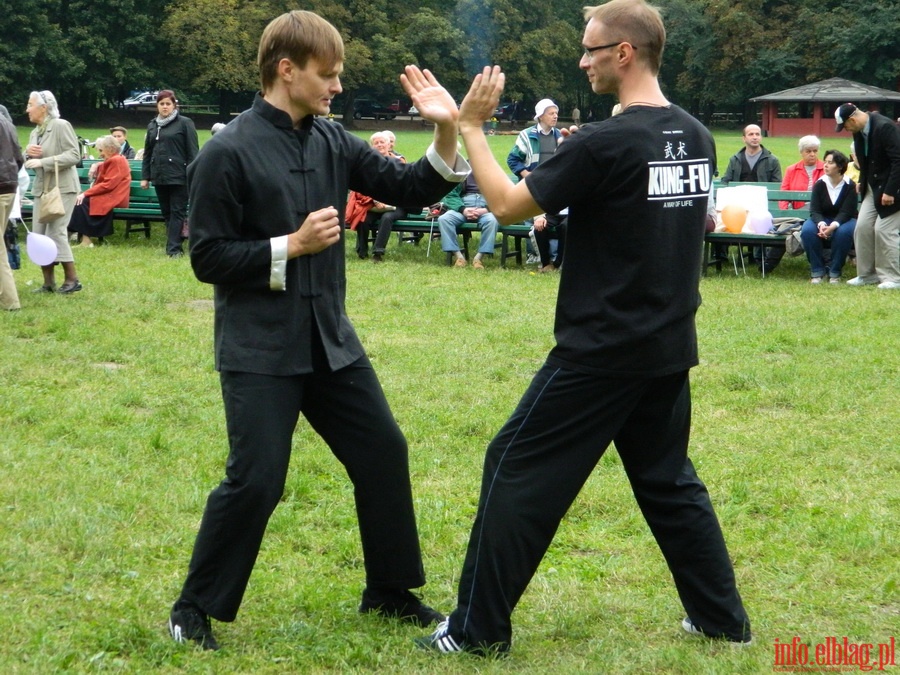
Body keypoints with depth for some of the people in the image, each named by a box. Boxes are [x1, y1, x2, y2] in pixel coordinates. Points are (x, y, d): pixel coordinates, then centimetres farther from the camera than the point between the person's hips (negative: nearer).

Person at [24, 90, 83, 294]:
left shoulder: (61, 126, -9)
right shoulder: (35, 132, 14)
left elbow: (74, 155, -17)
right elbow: (30, 163, 21)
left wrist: (43, 162, -22)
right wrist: (29, 154, -3)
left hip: (62, 187, -8)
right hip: (41, 188, 8)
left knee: (56, 232, -12)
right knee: (38, 235, 3)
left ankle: (72, 279, -1)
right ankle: (48, 282, 10)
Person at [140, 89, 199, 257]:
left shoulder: (185, 123, -2)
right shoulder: (152, 126, 15)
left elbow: (193, 152, -6)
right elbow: (147, 153, 19)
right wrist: (145, 176, 13)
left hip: (178, 176, -6)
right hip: (159, 177, 6)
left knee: (177, 212, -5)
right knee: (166, 212, 9)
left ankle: (173, 248, -6)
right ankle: (175, 243, 16)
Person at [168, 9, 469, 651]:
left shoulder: (332, 140, 4)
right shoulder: (228, 153, -14)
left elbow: (410, 188, 4)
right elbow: (208, 257, -13)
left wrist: (447, 132, -12)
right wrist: (290, 246, -19)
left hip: (330, 339, 7)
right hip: (259, 349, -7)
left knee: (384, 453, 10)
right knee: (255, 480, -6)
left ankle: (390, 590, 27)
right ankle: (195, 608, 13)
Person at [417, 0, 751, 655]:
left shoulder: (604, 144, -18)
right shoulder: (697, 138, 5)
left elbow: (508, 205, -11)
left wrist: (470, 127, -1)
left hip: (601, 350, -7)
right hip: (670, 348, 7)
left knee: (519, 471, 2)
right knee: (668, 479, 19)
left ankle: (478, 629, 7)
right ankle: (724, 619, 21)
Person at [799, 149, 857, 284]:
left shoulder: (850, 186, -11)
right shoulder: (819, 184, -5)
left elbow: (845, 212, -19)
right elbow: (814, 211, -13)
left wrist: (833, 226, -38)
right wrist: (821, 224, -36)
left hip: (844, 221, -2)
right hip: (822, 219, 2)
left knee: (843, 232, -37)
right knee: (807, 230, -31)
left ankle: (835, 272, -20)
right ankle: (817, 271, -18)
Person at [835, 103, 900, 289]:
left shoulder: (885, 127, -23)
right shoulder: (859, 131, 3)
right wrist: (862, 181, 9)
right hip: (872, 188, 9)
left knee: (884, 230, -9)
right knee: (863, 228, 5)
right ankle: (867, 274, 15)